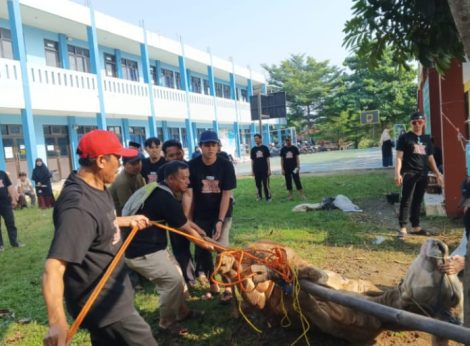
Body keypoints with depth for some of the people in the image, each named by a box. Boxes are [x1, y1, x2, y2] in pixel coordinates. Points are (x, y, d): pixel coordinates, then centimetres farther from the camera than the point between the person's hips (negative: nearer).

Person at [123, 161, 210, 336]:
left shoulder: (160, 192, 6)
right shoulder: (166, 200, -25)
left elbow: (185, 221, 18)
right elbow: (187, 231, -12)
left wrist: (201, 232, 13)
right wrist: (206, 245, 3)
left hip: (152, 246, 10)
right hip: (141, 252, -10)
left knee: (175, 275, 15)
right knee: (173, 280, -8)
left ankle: (182, 312, 32)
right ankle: (167, 323, 11)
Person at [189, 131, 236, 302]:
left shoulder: (226, 165, -15)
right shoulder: (192, 166, -12)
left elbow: (226, 195, -15)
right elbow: (189, 194, -8)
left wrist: (220, 220, -20)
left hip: (221, 213, -2)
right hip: (201, 215, 2)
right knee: (202, 249, 8)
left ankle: (227, 286, 7)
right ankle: (213, 285, 24)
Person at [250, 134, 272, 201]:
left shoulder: (265, 148, 2)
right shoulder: (253, 149, 7)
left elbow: (267, 159, 1)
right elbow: (252, 160, 10)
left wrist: (269, 169, -4)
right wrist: (252, 170, 5)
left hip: (264, 169, -2)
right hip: (256, 170, 2)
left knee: (266, 184, -3)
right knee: (258, 184, 6)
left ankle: (268, 197, 3)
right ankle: (259, 196, 18)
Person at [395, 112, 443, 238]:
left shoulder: (427, 139, 17)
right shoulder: (404, 138, 0)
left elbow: (430, 158, 20)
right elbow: (399, 157, -6)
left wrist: (438, 174, 15)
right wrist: (397, 173, -17)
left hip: (423, 174, 6)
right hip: (409, 173, -6)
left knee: (417, 201, 11)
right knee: (406, 201, -8)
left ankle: (416, 227, 18)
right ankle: (403, 228, -6)